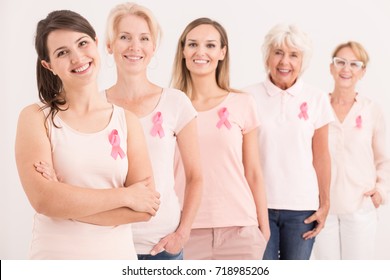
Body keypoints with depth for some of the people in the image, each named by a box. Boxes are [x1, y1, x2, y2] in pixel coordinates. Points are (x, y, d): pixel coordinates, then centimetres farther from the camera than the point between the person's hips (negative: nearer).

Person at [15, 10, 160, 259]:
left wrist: (68, 202, -16)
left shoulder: (127, 121, -1)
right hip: (54, 255, -1)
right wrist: (125, 195, -13)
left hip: (119, 256, 2)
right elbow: (44, 199, -19)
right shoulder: (36, 117, -6)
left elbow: (145, 208, -9)